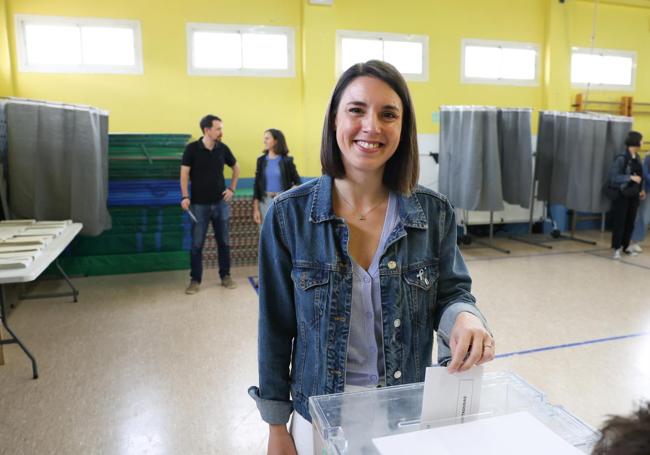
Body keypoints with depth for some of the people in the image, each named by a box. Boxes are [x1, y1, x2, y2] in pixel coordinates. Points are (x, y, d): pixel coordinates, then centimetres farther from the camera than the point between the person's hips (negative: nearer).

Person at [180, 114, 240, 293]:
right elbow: (184, 173, -7)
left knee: (224, 242, 9)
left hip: (220, 203, 3)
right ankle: (195, 280, 14)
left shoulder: (223, 148, 1)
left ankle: (225, 276, 22)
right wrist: (185, 196, -17)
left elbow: (236, 168, 16)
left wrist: (232, 189, 8)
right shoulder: (192, 148, -8)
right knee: (196, 244, 3)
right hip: (199, 204, -3)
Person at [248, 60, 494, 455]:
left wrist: (465, 317, -25)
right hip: (321, 415, -1)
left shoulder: (434, 212, -10)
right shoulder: (289, 215, -13)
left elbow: (452, 292, 0)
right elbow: (277, 328, -7)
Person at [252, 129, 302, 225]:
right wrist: (256, 209, -1)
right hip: (265, 201, 2)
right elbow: (257, 184, 3)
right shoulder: (261, 160, 3)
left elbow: (297, 181, 4)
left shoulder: (286, 160, -3)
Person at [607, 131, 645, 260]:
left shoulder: (636, 158, 6)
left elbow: (638, 176, 14)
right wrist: (631, 177, -24)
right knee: (620, 223, 0)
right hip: (622, 195, -7)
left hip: (633, 196, 7)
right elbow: (613, 176, -19)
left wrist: (640, 190, 7)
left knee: (630, 222, 12)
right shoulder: (621, 158, -15)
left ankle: (625, 246, 25)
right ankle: (617, 248, 9)